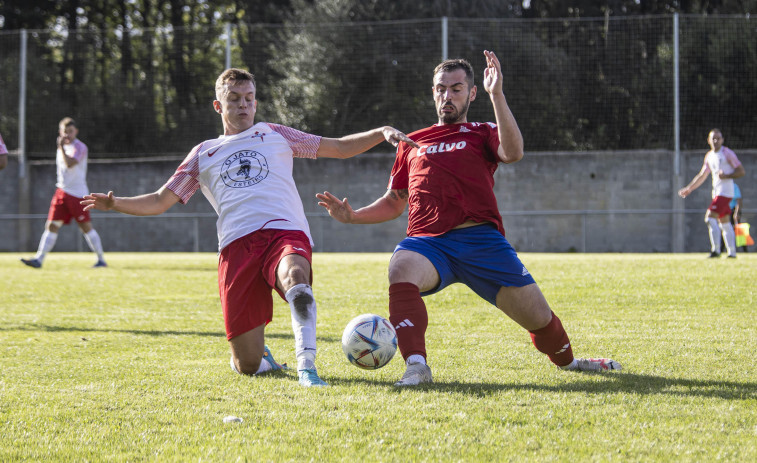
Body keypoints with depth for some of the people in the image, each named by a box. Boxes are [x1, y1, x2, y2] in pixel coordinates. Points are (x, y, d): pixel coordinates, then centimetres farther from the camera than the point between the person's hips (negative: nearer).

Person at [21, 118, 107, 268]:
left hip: (77, 194, -7)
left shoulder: (79, 147, -8)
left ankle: (101, 260, 5)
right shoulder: (62, 148, 17)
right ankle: (39, 259, -7)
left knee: (86, 226, -4)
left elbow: (70, 164, -25)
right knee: (51, 225, -2)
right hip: (61, 191, 7)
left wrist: (61, 147, -19)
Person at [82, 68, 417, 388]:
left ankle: (306, 364, -36)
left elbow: (341, 148, 25)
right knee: (247, 366, -5)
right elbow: (159, 201, 24)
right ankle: (262, 357, 30)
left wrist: (383, 133, 9)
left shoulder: (274, 135, 25)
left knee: (295, 277, -42)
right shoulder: (204, 154, 26)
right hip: (237, 244, 1)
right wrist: (114, 203, 6)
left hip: (286, 233, -1)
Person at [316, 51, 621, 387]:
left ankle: (566, 361, 31)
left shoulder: (483, 134, 17)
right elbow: (394, 204, 30)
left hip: (481, 238, -1)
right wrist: (351, 216, 13)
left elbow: (513, 153, -8)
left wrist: (496, 94, -12)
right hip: (427, 242, 1)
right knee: (401, 268, -36)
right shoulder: (412, 143, 25)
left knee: (538, 316, -3)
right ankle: (416, 368, -44)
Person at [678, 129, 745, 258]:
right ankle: (732, 252, 14)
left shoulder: (727, 153, -7)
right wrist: (689, 188, 22)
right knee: (724, 223, 10)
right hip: (716, 192, 8)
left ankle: (715, 250, -17)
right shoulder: (709, 156, 15)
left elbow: (741, 171, -8)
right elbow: (702, 176, 24)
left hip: (725, 192, -8)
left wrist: (726, 176, -21)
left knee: (710, 218, -16)